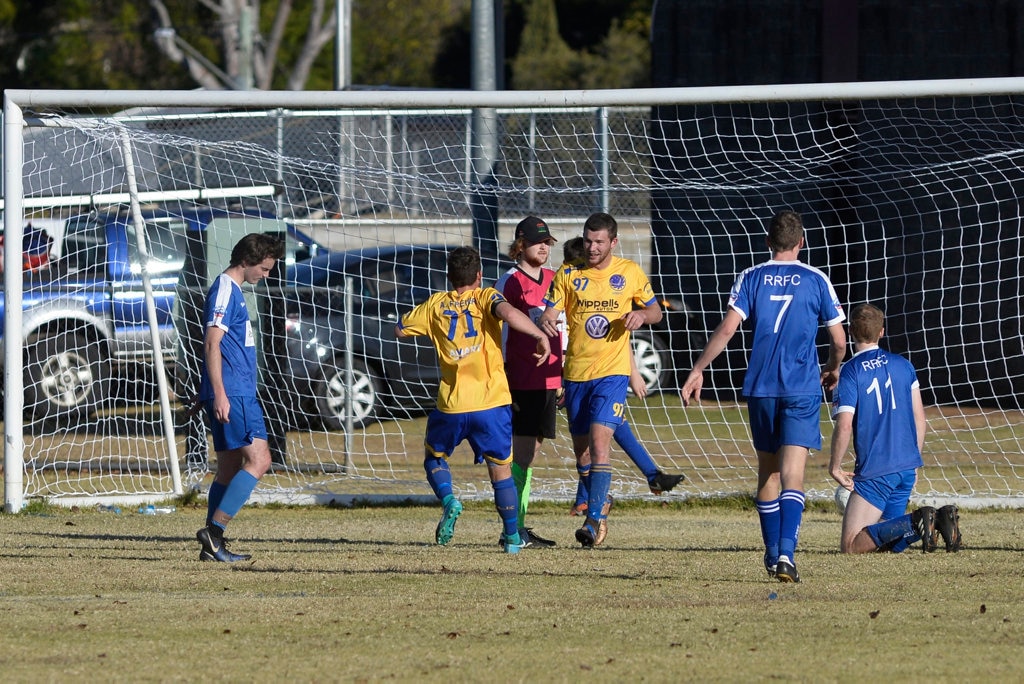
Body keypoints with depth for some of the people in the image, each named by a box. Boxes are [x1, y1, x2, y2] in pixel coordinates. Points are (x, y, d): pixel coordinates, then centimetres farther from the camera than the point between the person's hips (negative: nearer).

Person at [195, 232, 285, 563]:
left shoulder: (232, 291, 20)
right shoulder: (224, 291, -11)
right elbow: (212, 343, -18)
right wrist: (219, 394, -24)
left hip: (237, 394, 10)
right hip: (231, 393, -10)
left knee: (230, 469, 10)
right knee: (258, 460, -15)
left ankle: (213, 544, 9)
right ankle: (214, 530, -19)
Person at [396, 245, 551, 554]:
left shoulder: (436, 305, 9)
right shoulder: (485, 297, 1)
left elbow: (400, 329, 21)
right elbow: (508, 312, -22)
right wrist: (540, 335, -15)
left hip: (451, 405, 1)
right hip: (492, 402, -1)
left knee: (434, 458, 23)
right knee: (501, 470, 11)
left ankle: (448, 501, -4)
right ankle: (512, 537, 11)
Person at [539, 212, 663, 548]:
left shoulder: (630, 272, 2)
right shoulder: (568, 275, 4)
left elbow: (655, 311, 12)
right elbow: (549, 313, -1)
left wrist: (642, 314, -11)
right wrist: (546, 322, -25)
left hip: (612, 371, -3)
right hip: (576, 372, 3)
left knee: (599, 440, -18)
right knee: (582, 449, 9)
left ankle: (595, 519, -21)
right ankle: (599, 510, 30)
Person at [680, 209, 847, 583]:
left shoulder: (751, 278, 3)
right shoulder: (816, 280, 1)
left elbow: (727, 328, -8)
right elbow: (839, 339, 4)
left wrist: (698, 370, -2)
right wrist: (833, 369, 24)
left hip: (760, 387, 2)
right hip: (802, 389, -2)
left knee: (767, 471, 17)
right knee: (792, 474, -8)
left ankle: (772, 552, 25)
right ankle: (786, 553, -24)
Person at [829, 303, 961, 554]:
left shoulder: (849, 372, -8)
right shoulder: (903, 365, 9)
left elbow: (844, 426, -16)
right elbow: (919, 417, 13)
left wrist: (835, 467, -3)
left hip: (875, 471, -6)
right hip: (908, 467, 6)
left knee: (851, 545, -5)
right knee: (887, 543, 15)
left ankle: (916, 523, -24)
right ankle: (938, 520, -12)